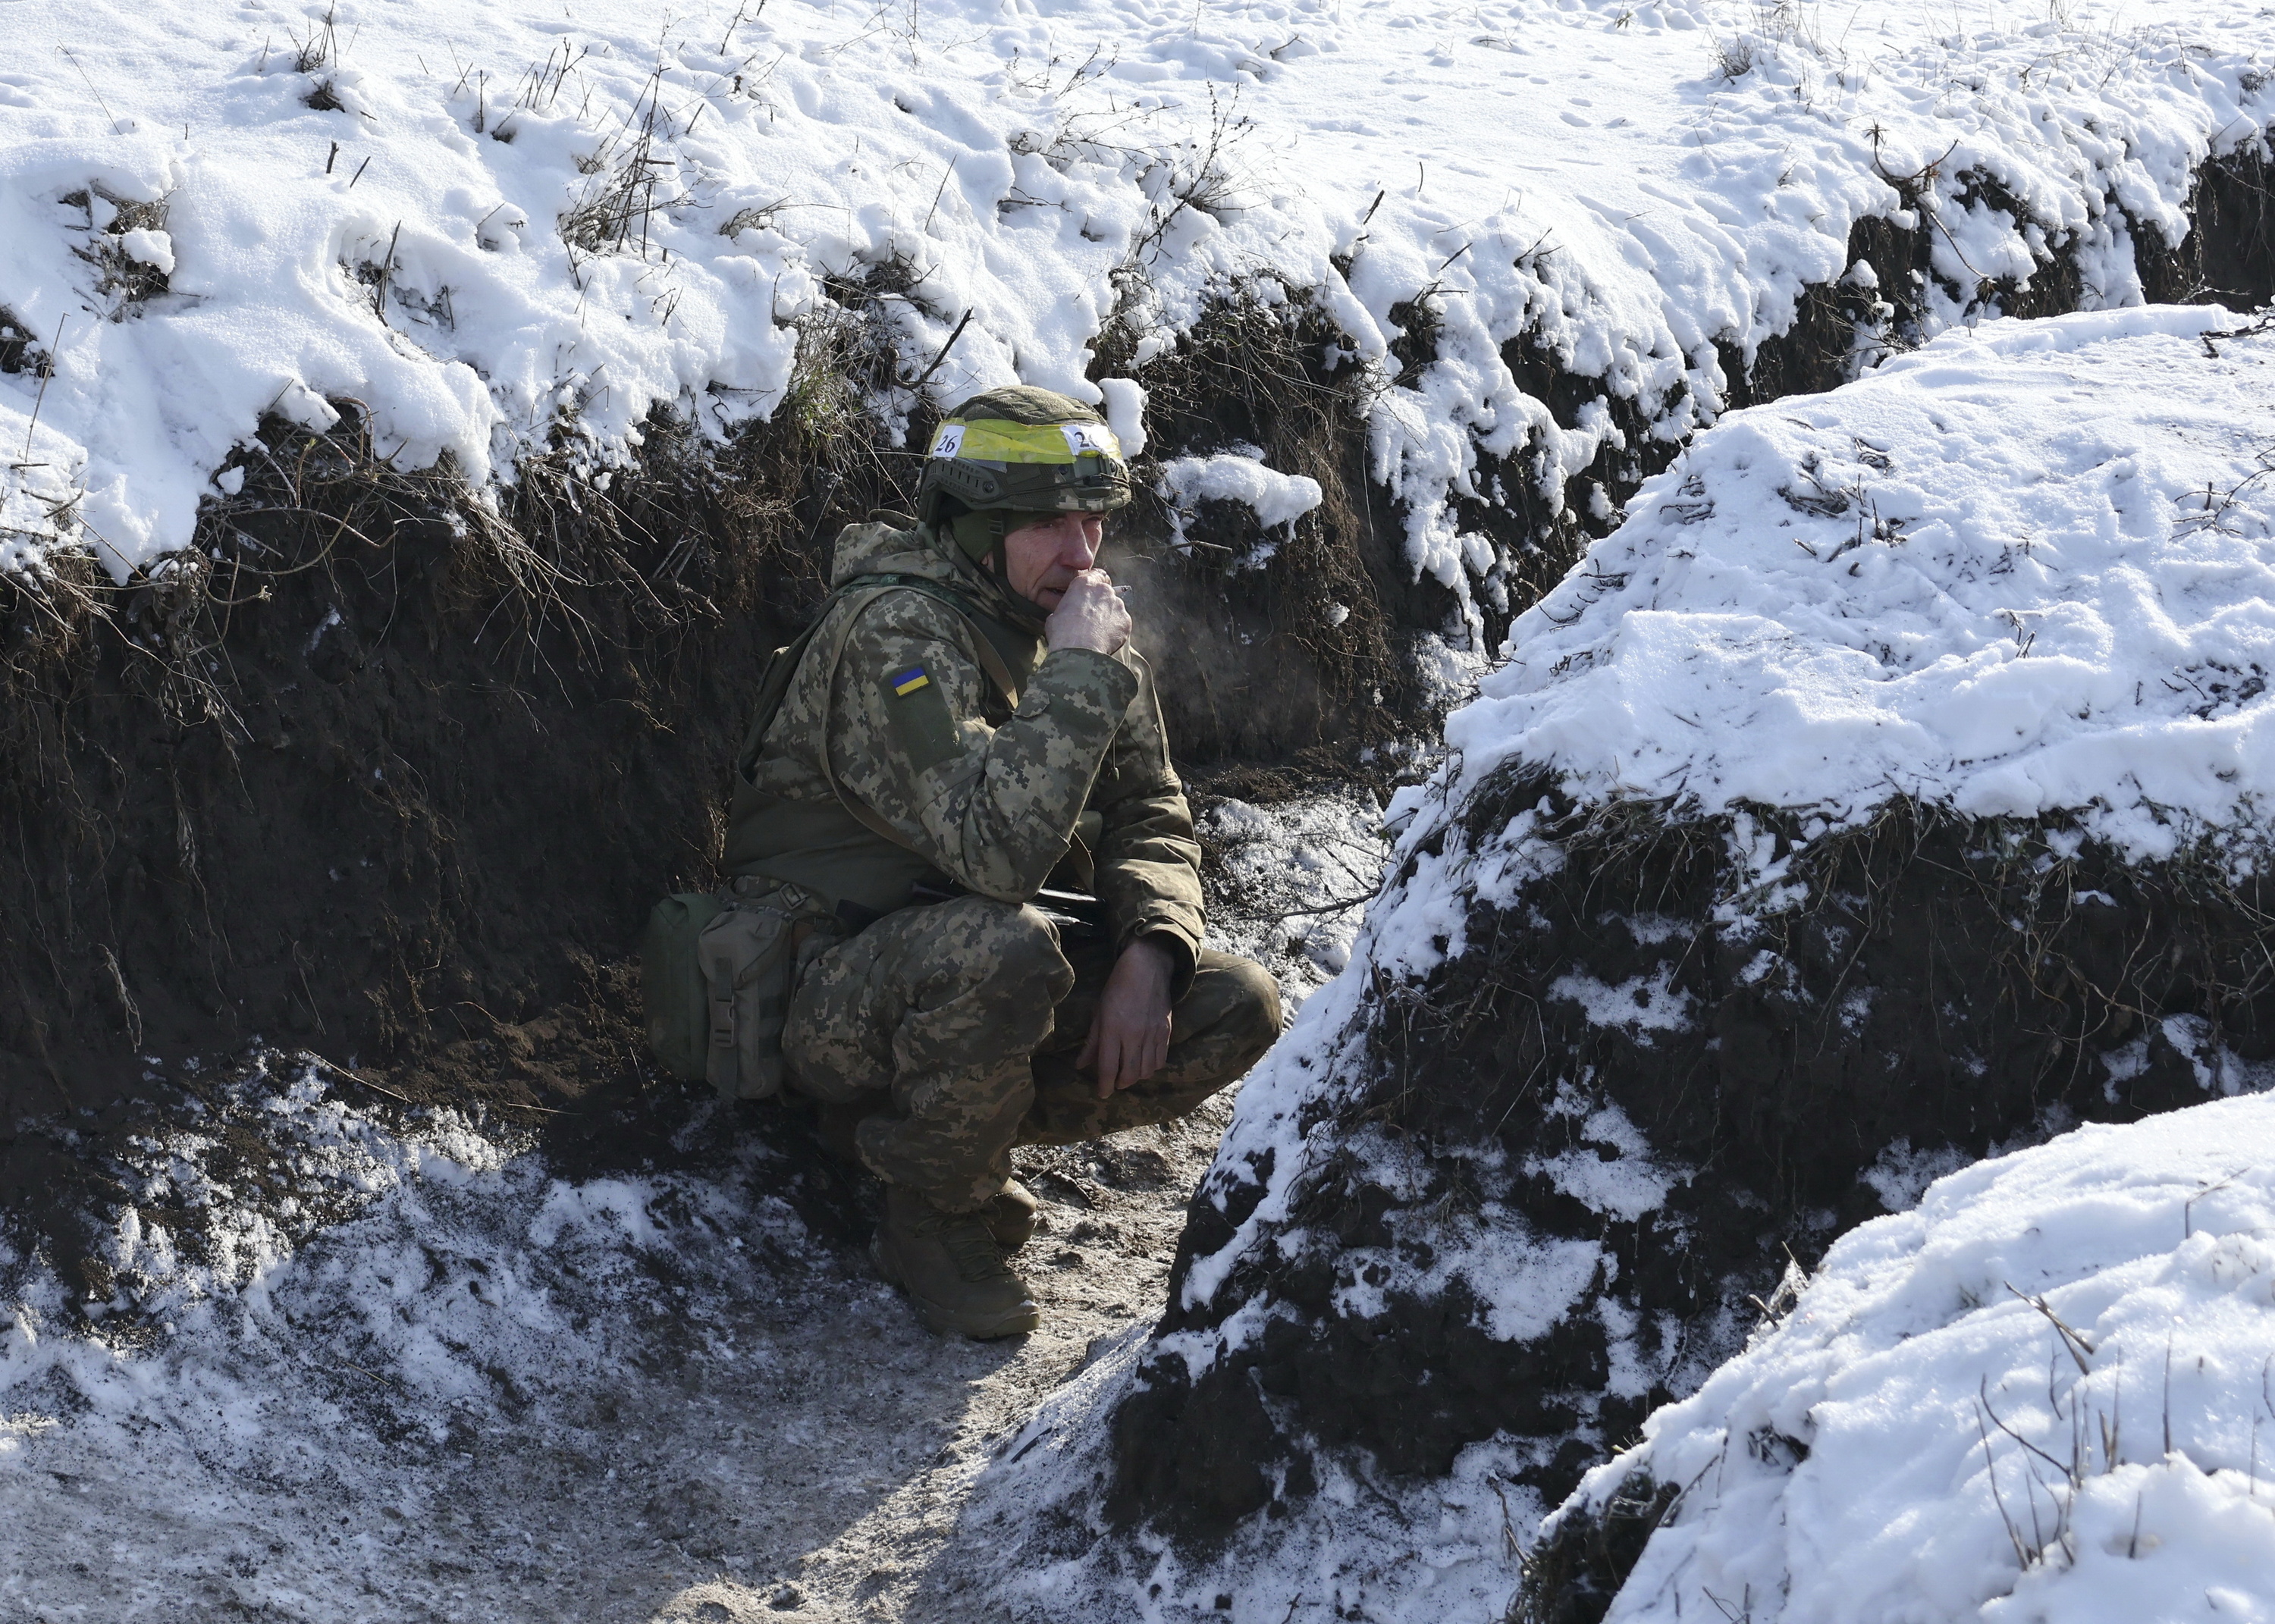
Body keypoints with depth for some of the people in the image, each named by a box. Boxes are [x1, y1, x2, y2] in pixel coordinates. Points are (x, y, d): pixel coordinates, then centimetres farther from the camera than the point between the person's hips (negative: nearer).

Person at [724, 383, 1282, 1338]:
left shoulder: (1070, 623, 4)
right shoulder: (898, 633, -22)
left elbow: (1151, 818, 7)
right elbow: (998, 850, -35)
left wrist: (1149, 951, -12)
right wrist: (1080, 672, -28)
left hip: (985, 972, 8)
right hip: (836, 1002, -8)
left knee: (1237, 1011, -7)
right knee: (998, 946, -38)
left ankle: (920, 1126, 4)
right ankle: (935, 1222, -11)